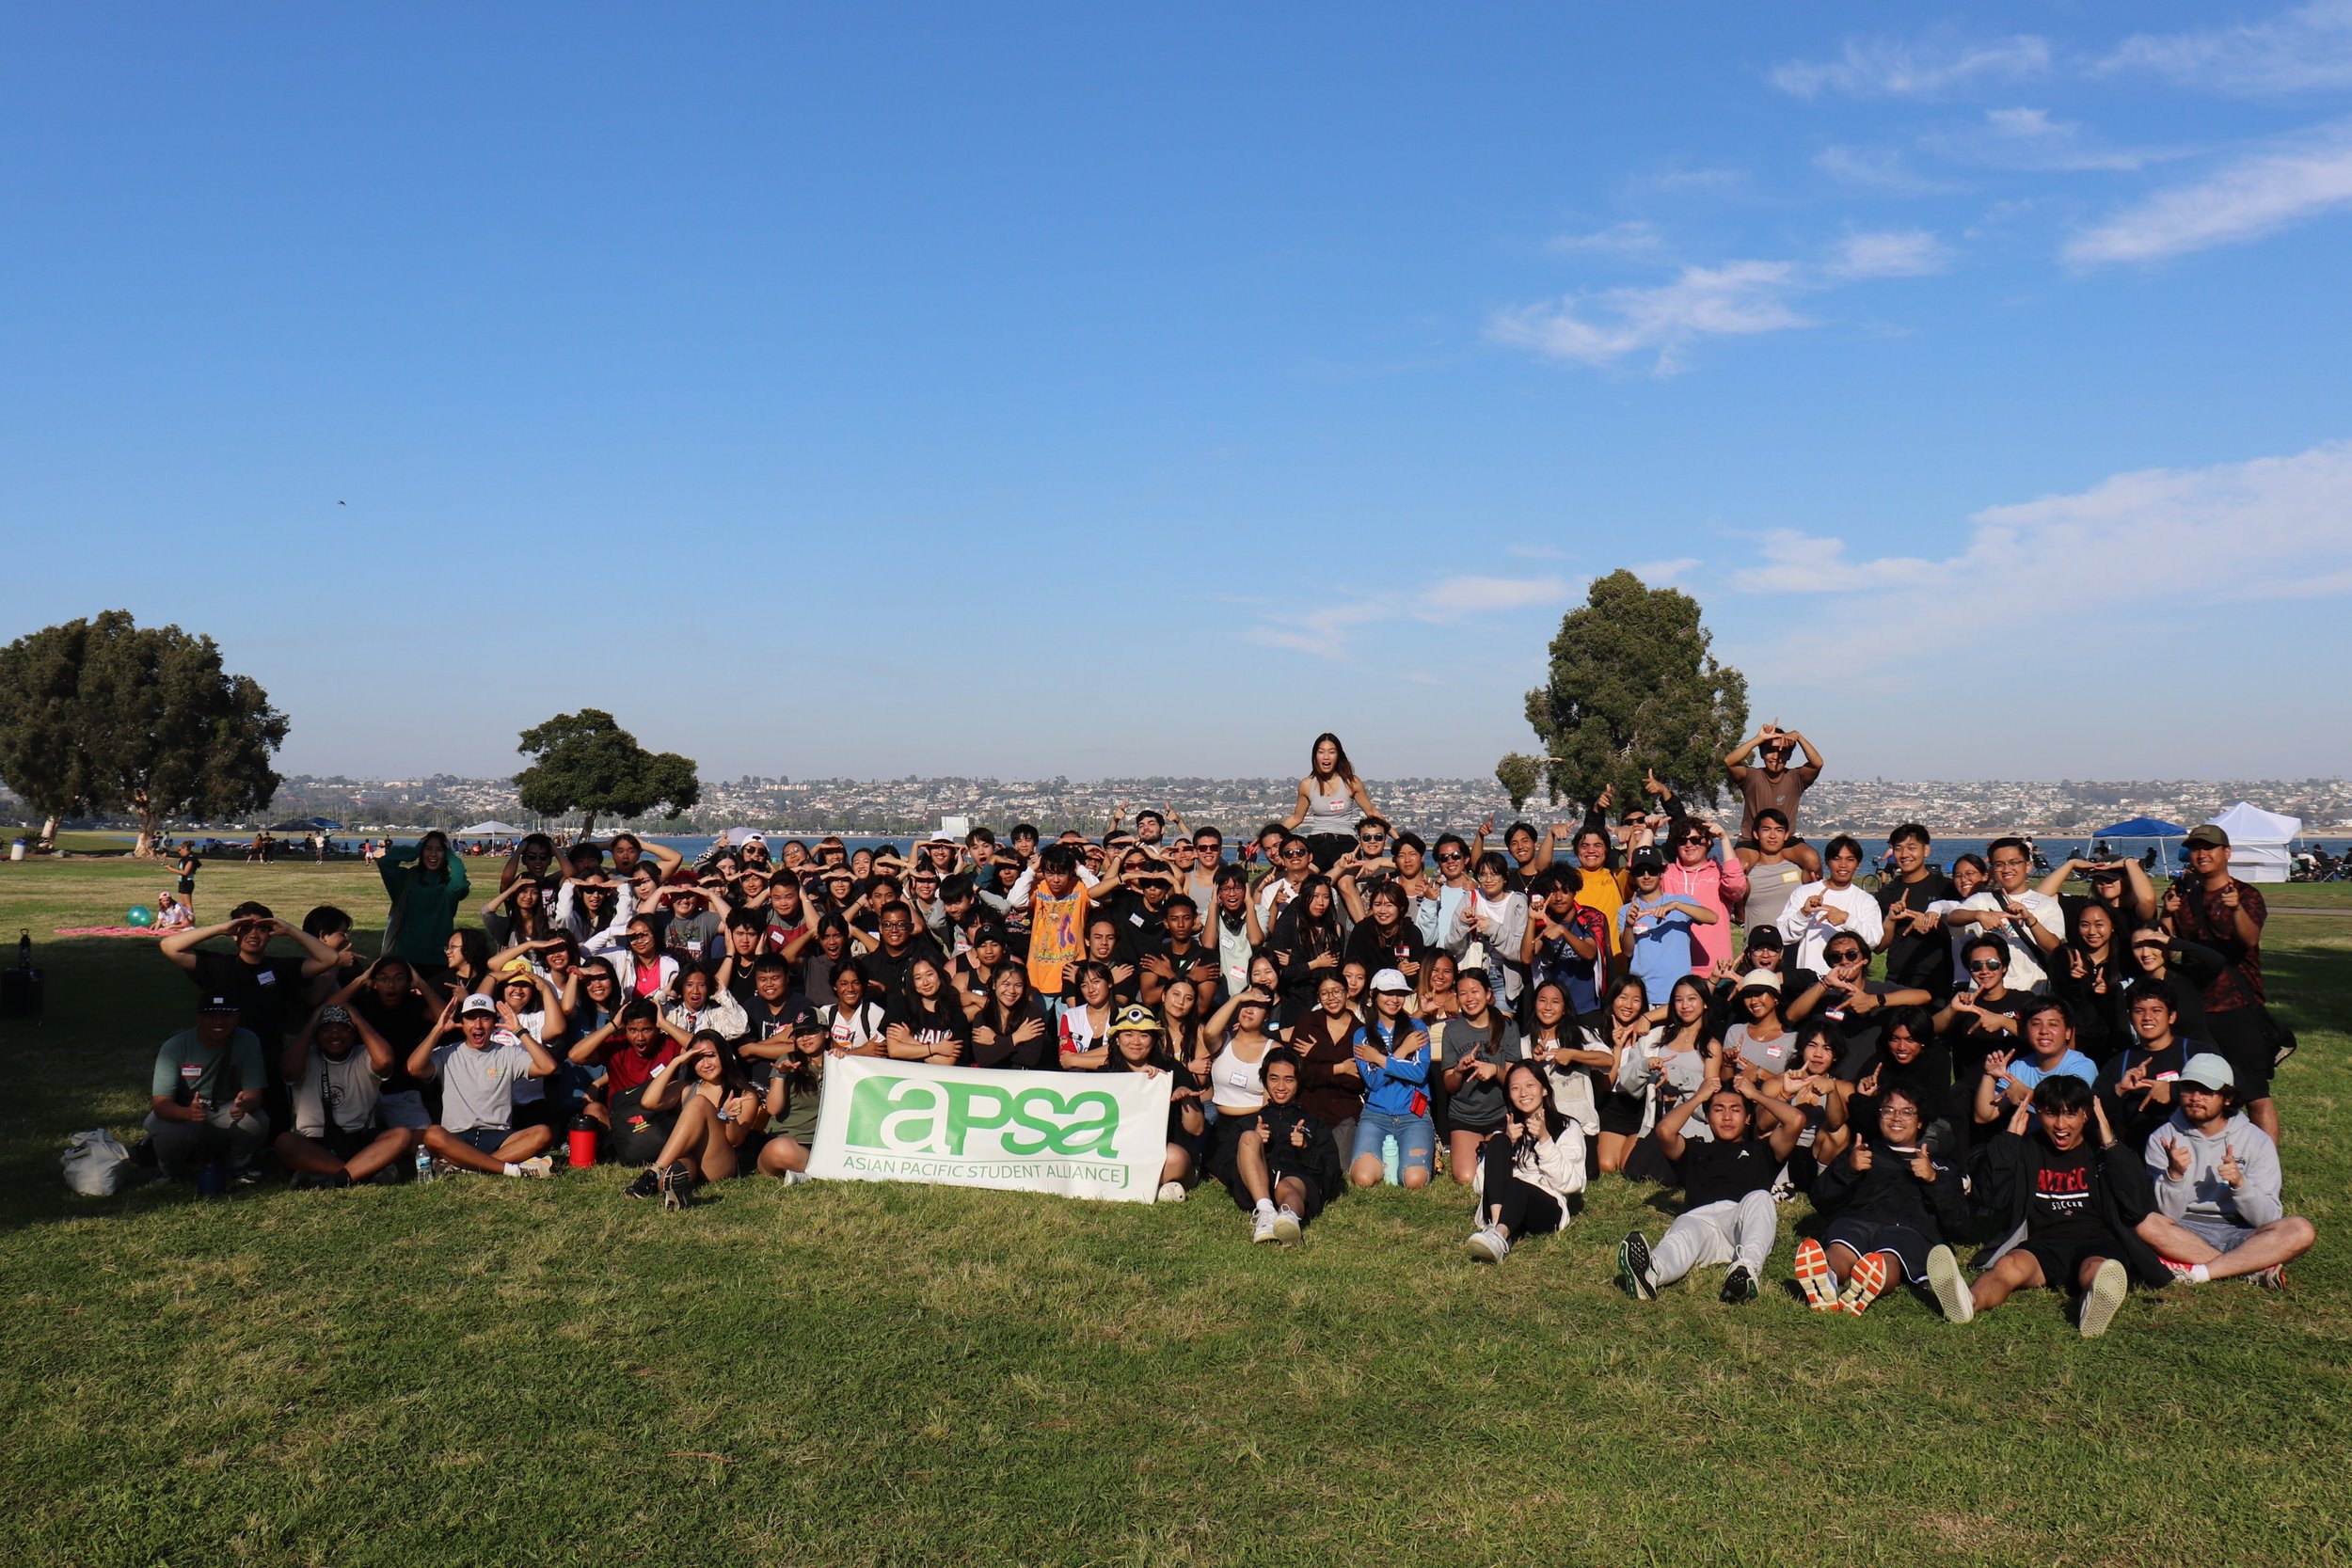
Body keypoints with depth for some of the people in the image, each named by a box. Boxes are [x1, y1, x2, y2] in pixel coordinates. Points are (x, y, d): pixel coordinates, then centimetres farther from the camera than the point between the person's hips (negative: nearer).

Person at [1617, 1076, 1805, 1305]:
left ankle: (1748, 1269, -61)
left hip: (1745, 1224, 1)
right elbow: (1665, 1131, 12)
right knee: (1684, 1236, -37)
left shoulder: (1760, 1149, 34)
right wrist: (1698, 1097, 26)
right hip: (1698, 1219, 0)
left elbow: (1796, 1121, 16)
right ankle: (1650, 1273, -72)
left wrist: (1756, 1095, 29)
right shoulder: (1695, 1151, 35)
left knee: (1760, 1198, -34)